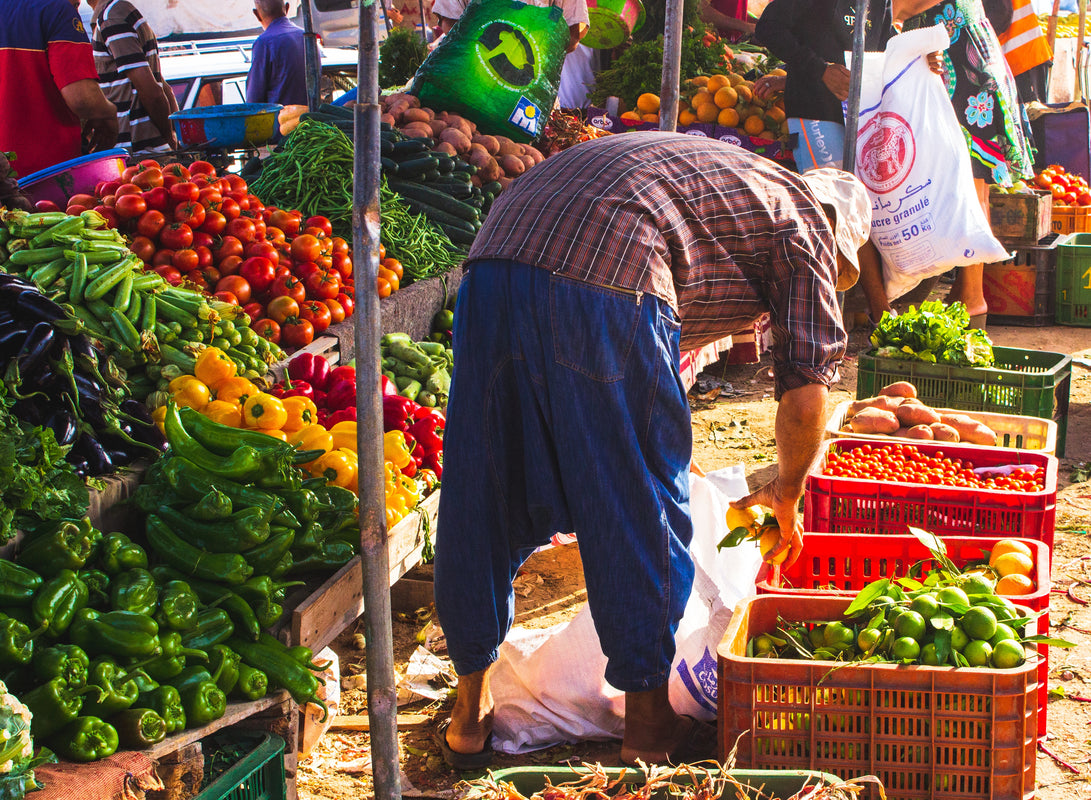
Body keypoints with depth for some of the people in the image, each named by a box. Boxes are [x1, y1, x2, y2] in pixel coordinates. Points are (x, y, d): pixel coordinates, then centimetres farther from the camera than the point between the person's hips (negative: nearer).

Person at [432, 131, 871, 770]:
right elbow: (807, 392, 10)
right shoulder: (805, 219, 17)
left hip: (494, 257, 8)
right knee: (643, 514, 8)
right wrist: (787, 495, 28)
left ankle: (470, 715, 28)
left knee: (482, 501, 16)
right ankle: (648, 727, 20)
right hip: (603, 280, -8)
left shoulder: (725, 176, 39)